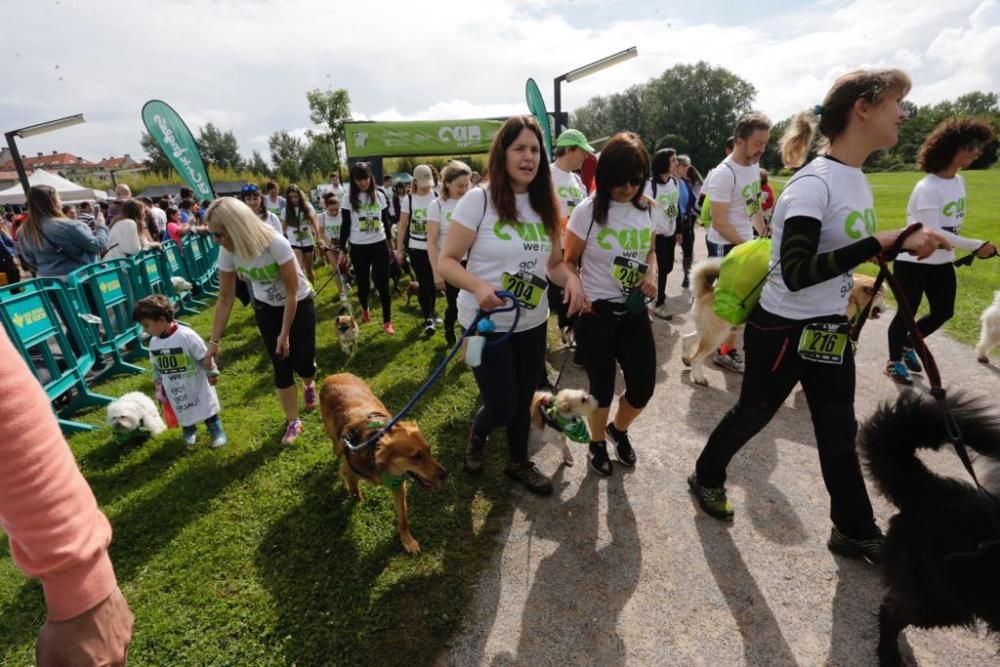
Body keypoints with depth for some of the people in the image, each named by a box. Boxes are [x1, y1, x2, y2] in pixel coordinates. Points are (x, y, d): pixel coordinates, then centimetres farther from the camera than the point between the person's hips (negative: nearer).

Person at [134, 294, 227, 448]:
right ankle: (189, 432, 39)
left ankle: (217, 433, 22)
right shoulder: (153, 342, -3)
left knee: (207, 409, 8)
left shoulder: (187, 335, -25)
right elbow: (154, 365, 12)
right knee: (183, 413, 18)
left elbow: (204, 357, -18)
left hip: (196, 384, -5)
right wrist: (157, 382, 12)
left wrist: (212, 374, -12)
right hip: (174, 390, 5)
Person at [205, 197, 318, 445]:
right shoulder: (227, 252, -18)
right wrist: (214, 341, -9)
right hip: (266, 308, 3)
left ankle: (309, 385, 34)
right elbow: (225, 299, -9)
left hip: (299, 304, -3)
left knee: (303, 363, -5)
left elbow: (292, 292, -23)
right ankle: (293, 421, 16)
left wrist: (285, 334, -19)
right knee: (281, 366, -1)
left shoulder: (276, 243, -32)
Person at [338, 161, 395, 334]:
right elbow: (345, 226, 1)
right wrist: (342, 249, 0)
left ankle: (387, 321, 5)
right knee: (363, 283, 12)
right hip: (358, 248, 0)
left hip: (379, 245, 0)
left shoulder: (379, 196, 3)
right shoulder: (349, 199, -2)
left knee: (382, 284, -2)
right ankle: (364, 310, 40)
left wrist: (390, 241, 13)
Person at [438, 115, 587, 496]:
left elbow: (554, 263, 9)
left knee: (524, 400, 17)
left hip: (532, 323, 5)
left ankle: (519, 463, 43)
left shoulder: (545, 205, 3)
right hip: (486, 324, -5)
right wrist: (477, 285, -31)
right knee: (502, 406, 2)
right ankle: (477, 435, 39)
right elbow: (446, 261, -12)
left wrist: (571, 279, -14)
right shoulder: (478, 200, -13)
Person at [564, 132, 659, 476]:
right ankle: (598, 443, 39)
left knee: (643, 387, 6)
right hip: (596, 312, -4)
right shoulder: (588, 212, -12)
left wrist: (651, 274, -4)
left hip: (634, 311, 4)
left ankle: (619, 430, 40)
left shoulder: (650, 209, 2)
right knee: (602, 389, 9)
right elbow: (569, 261, -3)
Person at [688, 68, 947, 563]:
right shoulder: (814, 184, -22)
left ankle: (855, 532, 32)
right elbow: (796, 274, -32)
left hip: (829, 330, 8)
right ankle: (707, 478, 37)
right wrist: (882, 243, -30)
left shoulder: (858, 180, 6)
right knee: (753, 414, 11)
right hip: (781, 330, -8)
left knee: (839, 433, 15)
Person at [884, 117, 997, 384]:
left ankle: (908, 346, 34)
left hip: (942, 262, 8)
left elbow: (953, 223, 13)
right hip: (912, 262, -8)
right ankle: (894, 361, 18)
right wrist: (977, 246, -22)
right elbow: (934, 232, -23)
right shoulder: (927, 188, -21)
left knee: (943, 312, 12)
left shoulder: (959, 181, 5)